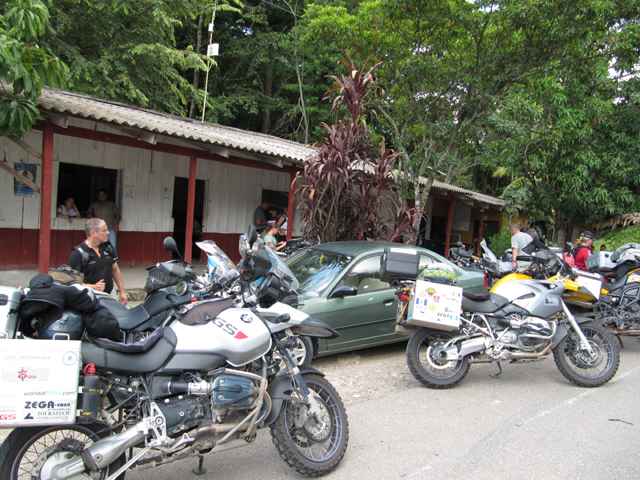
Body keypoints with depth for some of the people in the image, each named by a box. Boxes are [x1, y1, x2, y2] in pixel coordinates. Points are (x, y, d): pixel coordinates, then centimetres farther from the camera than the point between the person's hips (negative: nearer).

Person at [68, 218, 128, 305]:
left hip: (110, 294, 5)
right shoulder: (78, 253, -10)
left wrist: (122, 291, 15)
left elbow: (115, 270, 17)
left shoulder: (108, 247, 9)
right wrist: (93, 287, -22)